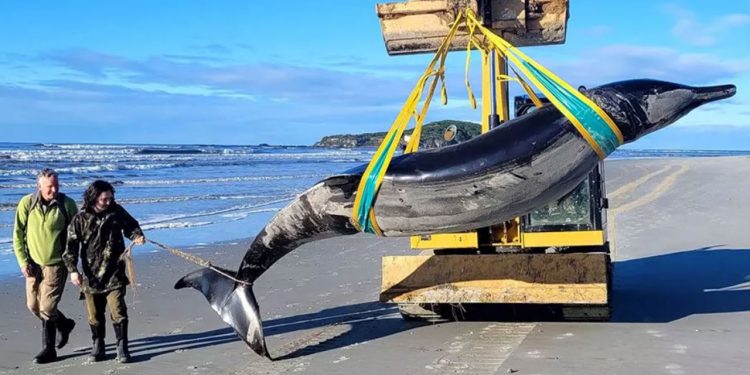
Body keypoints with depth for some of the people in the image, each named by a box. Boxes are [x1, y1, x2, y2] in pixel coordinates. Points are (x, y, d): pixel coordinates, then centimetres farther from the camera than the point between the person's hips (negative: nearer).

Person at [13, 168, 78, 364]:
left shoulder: (67, 204, -10)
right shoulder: (27, 203, -6)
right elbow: (18, 234, -1)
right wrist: (23, 261, -7)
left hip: (56, 263, -4)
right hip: (33, 263, 4)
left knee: (47, 308, -8)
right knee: (33, 306, 11)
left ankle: (49, 350, 15)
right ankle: (64, 324, 37)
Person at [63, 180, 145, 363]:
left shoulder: (117, 211, 1)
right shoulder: (80, 219, -4)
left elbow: (130, 225, 18)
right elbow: (71, 246, -4)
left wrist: (137, 235, -4)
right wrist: (72, 269, -13)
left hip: (114, 274, 0)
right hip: (91, 275, 0)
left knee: (117, 311, -6)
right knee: (94, 314, 10)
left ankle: (122, 347, 4)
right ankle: (98, 346, 27)